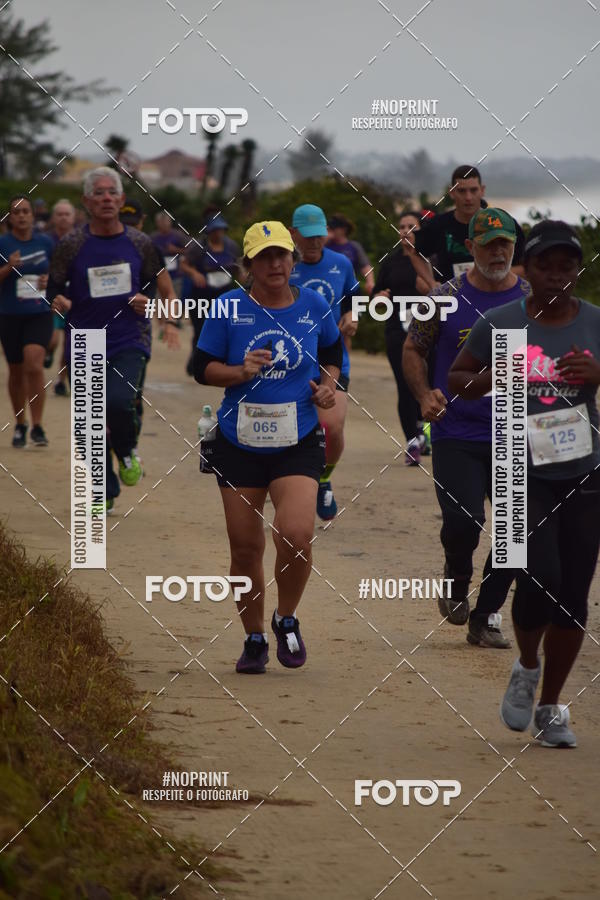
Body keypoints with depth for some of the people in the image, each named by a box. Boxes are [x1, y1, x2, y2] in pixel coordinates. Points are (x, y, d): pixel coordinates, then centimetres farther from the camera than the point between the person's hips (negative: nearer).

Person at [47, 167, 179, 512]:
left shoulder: (140, 243, 3)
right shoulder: (72, 244, 1)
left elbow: (166, 286, 14)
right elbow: (55, 289, 7)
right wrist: (58, 302, -15)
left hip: (131, 343, -1)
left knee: (119, 401, -25)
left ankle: (127, 451, 8)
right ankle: (104, 494, 19)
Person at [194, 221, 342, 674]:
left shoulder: (314, 305, 1)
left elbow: (333, 350, 20)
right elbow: (202, 367, 1)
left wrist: (328, 383, 1)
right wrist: (240, 372, -17)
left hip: (298, 444, 0)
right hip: (239, 445, 1)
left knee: (296, 536, -19)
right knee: (245, 548, 4)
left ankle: (287, 620, 8)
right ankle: (254, 638, 24)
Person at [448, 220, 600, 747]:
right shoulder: (500, 323, -1)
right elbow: (457, 378, 10)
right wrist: (487, 380, -11)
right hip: (525, 472, -2)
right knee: (541, 577, -19)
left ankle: (551, 706, 19)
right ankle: (527, 669, 12)